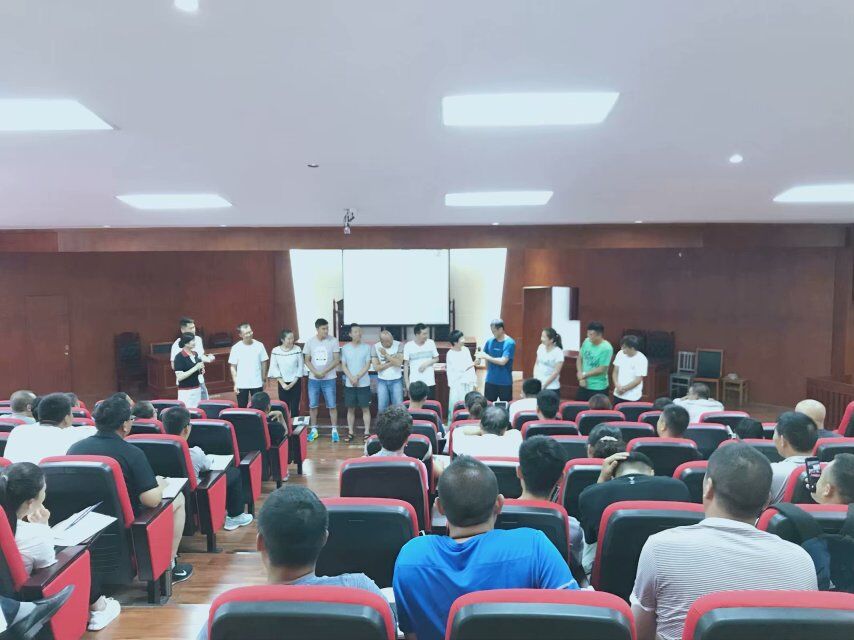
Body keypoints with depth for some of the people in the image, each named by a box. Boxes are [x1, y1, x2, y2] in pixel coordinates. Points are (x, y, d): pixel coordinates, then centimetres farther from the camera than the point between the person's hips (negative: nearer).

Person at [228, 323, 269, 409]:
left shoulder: (259, 345, -5)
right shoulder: (236, 348, -7)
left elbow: (263, 363, 4)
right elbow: (233, 367, -1)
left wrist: (263, 380, 5)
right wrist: (235, 383, -4)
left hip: (257, 384, 1)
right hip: (241, 385, 0)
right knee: (242, 408, 9)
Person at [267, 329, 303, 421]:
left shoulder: (298, 349, -5)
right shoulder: (275, 351, -5)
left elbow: (300, 367, -2)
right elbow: (274, 368, -3)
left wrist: (293, 383, -6)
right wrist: (282, 383, -9)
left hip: (295, 383, 0)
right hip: (282, 384, 0)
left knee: (295, 408, 2)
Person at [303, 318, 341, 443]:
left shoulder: (333, 341, -6)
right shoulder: (310, 341, 0)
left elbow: (336, 360, -7)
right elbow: (307, 360, 4)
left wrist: (324, 372, -15)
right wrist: (315, 372, -12)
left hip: (329, 379, -2)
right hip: (313, 379, 2)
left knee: (332, 405, 0)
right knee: (312, 405, 8)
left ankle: (334, 430, 10)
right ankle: (314, 429, 21)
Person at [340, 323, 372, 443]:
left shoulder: (367, 347, -3)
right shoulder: (345, 348, 2)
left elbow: (368, 365, -5)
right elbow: (343, 366, 2)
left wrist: (357, 377, -14)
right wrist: (351, 378, -12)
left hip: (364, 383, -2)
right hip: (349, 384, 2)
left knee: (365, 408, 3)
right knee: (350, 409, 9)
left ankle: (367, 432, 10)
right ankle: (350, 432, 18)